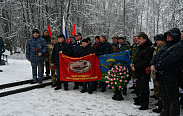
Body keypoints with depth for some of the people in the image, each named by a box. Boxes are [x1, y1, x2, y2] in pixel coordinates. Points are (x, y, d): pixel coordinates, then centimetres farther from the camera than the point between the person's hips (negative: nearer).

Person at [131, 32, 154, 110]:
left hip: (144, 71, -9)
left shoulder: (149, 49, -14)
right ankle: (141, 101, 30)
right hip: (139, 71, 9)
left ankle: (145, 104, 7)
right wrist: (133, 64, 2)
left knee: (144, 87, -2)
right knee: (140, 86, 17)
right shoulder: (141, 48, 15)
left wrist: (136, 67, -19)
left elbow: (145, 61, -20)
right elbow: (137, 58, 20)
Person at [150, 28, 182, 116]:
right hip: (161, 76, 9)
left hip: (171, 78, -9)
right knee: (164, 97, 17)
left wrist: (157, 67, -18)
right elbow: (156, 56, 17)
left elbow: (170, 59, -21)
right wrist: (152, 64, -3)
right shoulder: (164, 46, 19)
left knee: (172, 99, 0)